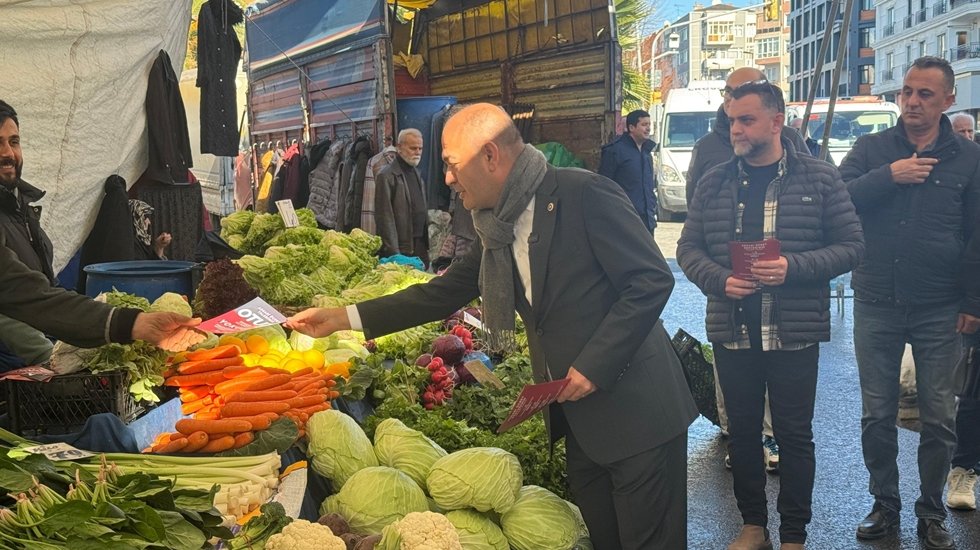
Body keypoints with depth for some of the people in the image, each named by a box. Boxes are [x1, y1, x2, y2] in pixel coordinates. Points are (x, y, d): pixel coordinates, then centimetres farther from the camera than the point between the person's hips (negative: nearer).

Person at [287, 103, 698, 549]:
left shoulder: (585, 194, -16)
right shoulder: (499, 226, 8)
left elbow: (652, 279, -18)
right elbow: (444, 292, 14)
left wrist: (593, 364, -20)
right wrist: (342, 318, 10)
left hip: (635, 410, -7)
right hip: (577, 417, 7)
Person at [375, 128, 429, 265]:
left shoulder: (417, 174, 16)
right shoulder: (386, 176, -9)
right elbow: (385, 217, -13)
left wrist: (427, 243, 13)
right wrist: (393, 252, -17)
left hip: (421, 245, 7)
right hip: (401, 247, -7)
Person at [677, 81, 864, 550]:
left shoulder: (819, 178, -3)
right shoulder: (714, 182, 4)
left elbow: (851, 245, -4)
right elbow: (688, 248, 7)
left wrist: (793, 267, -19)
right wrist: (720, 279, -13)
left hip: (794, 334, -2)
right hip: (732, 333, 3)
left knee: (794, 435, 8)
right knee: (742, 431, 13)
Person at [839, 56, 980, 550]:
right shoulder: (871, 149, 4)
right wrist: (889, 175, -20)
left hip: (939, 310, 0)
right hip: (877, 305, 1)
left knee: (938, 418, 6)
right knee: (877, 415, 8)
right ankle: (885, 505, 24)